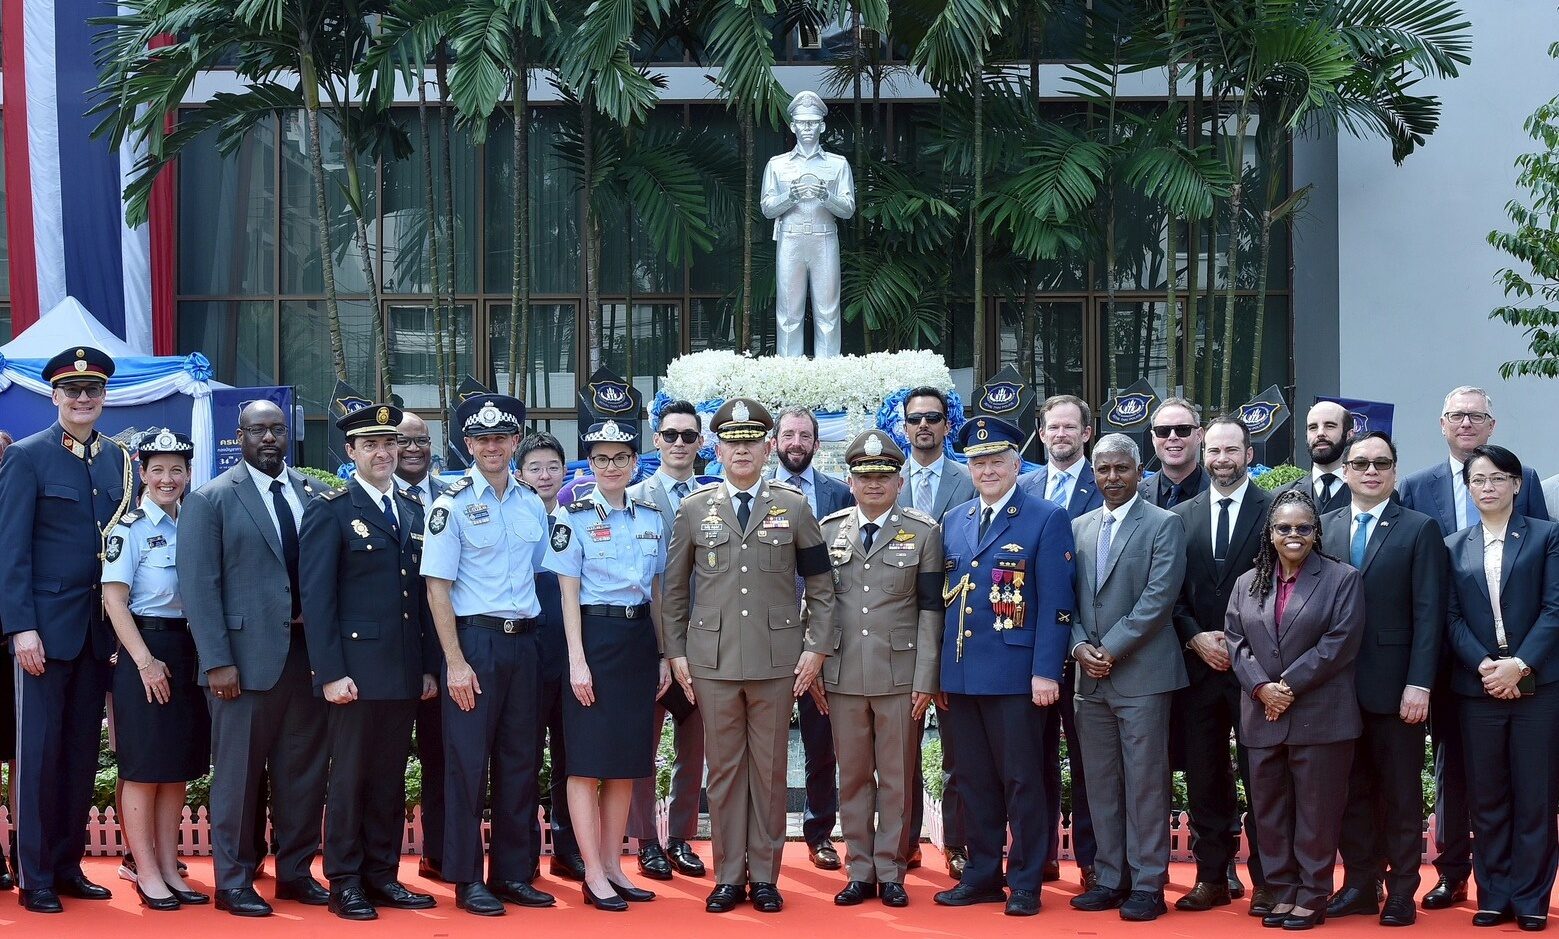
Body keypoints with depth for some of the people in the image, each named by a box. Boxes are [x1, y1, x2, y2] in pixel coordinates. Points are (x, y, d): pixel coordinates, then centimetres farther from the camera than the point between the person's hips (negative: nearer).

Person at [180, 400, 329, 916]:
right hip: (246, 656, -4)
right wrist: (217, 661, -13)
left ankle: (296, 872, 22)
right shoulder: (209, 500, -2)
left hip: (307, 652, 4)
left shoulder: (313, 494, 10)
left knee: (304, 769, 10)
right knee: (239, 772, 2)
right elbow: (199, 585, -7)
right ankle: (233, 882, 12)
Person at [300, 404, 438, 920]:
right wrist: (330, 673, -14)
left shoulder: (413, 510, 14)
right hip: (357, 671, -5)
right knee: (350, 777, 1)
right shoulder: (330, 511, -4)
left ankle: (382, 876, 18)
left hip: (405, 672, 5)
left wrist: (427, 665, 10)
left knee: (391, 777, 10)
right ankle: (344, 884, 10)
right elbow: (316, 598, -8)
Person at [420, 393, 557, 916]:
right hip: (475, 641, -5)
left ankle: (513, 873, 18)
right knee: (468, 761, -1)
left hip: (525, 642, 5)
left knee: (519, 760, 9)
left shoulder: (532, 504, 10)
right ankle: (467, 881, 8)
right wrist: (455, 662, -13)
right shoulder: (453, 505, -5)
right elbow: (437, 587, -8)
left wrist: (535, 633, 8)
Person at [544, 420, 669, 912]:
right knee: (588, 761, -3)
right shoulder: (574, 516, -4)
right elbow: (569, 593, -7)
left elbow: (656, 592, 14)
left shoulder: (650, 517, 10)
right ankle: (594, 875, 2)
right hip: (595, 638, -5)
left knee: (627, 761, 8)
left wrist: (664, 655, 10)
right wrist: (577, 660, -13)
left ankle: (614, 865, 16)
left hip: (639, 640, 5)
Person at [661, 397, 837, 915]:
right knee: (723, 769, 5)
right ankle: (728, 877, 13)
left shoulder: (794, 507, 4)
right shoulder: (694, 509, 7)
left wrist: (816, 648, -2)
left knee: (769, 770, 5)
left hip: (777, 659, -1)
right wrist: (675, 653, 4)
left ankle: (764, 876, 13)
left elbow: (821, 585, 6)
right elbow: (674, 589, 10)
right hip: (712, 659, 1)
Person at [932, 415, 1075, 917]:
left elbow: (1055, 603, -8)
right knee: (973, 780, 11)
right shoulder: (954, 521, 13)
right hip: (961, 673, 5)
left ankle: (1025, 882, 8)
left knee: (1022, 781, 1)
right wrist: (939, 668, 11)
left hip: (1015, 675, -5)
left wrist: (1045, 672, -14)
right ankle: (982, 875, 20)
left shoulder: (1047, 518, -3)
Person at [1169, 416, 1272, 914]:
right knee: (1204, 778, 8)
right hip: (1197, 663, 4)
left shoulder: (1274, 510, 0)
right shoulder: (1181, 516, 11)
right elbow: (1171, 592, 9)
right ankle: (1212, 877, 16)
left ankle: (1266, 881, 7)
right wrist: (1196, 638, -6)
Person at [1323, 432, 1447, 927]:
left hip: (1394, 686, -3)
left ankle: (1402, 891, 11)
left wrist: (1419, 684, -13)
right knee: (1352, 790, 10)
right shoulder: (1324, 528, 9)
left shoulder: (1420, 529, -1)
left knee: (1401, 794, 5)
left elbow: (1429, 613, -6)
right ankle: (1359, 883, 18)